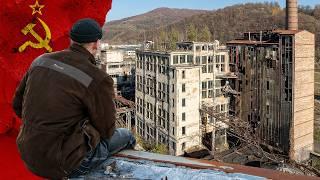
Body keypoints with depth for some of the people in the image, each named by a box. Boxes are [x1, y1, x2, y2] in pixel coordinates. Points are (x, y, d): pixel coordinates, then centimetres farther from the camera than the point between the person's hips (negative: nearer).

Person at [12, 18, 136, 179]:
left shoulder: (41, 61, -1)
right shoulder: (97, 80, -21)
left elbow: (18, 104, 10)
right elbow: (106, 130, -9)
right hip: (65, 163, -7)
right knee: (126, 137, 18)